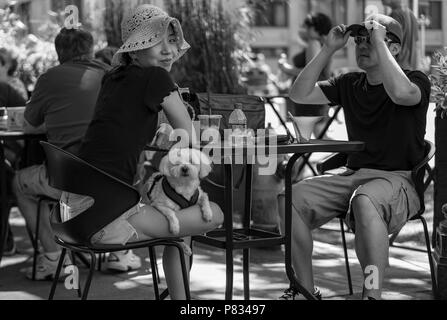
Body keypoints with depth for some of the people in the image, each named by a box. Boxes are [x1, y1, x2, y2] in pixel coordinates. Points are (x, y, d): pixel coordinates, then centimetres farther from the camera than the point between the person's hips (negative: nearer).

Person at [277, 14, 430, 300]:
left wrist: (378, 43, -18)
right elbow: (300, 94, 8)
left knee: (364, 200, -41)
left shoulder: (416, 81, -1)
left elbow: (401, 92, -27)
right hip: (353, 174, 6)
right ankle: (306, 289, -4)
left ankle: (373, 293, -34)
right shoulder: (350, 84, 16)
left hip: (399, 180, -6)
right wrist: (329, 49, 2)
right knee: (288, 199, -14)